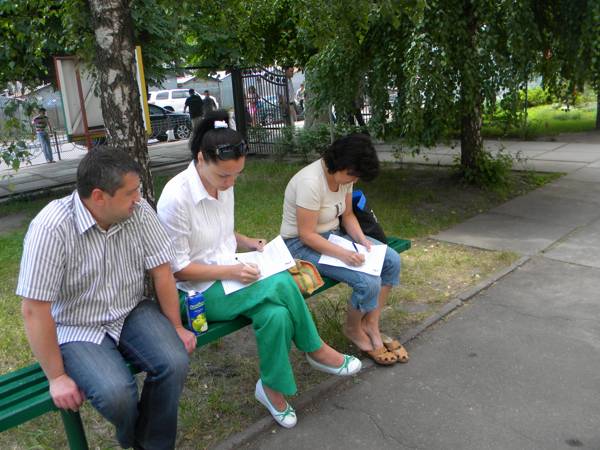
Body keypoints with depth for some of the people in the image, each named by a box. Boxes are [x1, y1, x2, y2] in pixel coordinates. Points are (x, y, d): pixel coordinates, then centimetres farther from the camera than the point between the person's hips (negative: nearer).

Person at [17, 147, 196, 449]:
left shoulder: (138, 211, -11)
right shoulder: (51, 228, -24)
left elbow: (161, 271, -3)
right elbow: (35, 310, -20)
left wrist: (176, 326, -1)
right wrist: (57, 376, -15)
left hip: (133, 313, 4)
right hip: (78, 330, -3)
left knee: (174, 363, -21)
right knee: (116, 393, -26)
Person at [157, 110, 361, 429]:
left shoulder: (223, 185, 3)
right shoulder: (176, 197, -20)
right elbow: (177, 268, -15)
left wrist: (249, 243, 1)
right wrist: (229, 271, -23)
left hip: (232, 274, 7)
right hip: (201, 290, -7)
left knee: (277, 315, -23)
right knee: (281, 283, -27)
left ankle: (272, 388, 0)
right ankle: (316, 351, -3)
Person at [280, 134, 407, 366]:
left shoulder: (344, 175, -3)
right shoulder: (310, 182, -28)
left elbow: (347, 215, 8)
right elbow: (307, 235, -25)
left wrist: (361, 239, -10)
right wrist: (342, 254, -32)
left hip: (333, 234, 9)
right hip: (302, 244, -9)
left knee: (392, 261, -4)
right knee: (368, 282, -24)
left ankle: (371, 325, 6)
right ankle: (353, 329, 8)